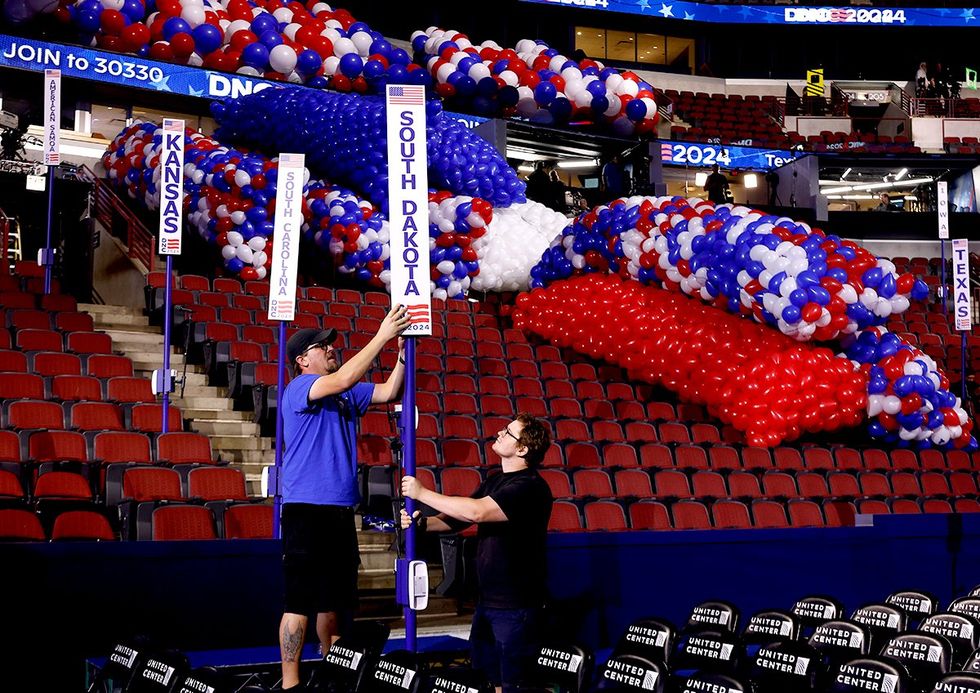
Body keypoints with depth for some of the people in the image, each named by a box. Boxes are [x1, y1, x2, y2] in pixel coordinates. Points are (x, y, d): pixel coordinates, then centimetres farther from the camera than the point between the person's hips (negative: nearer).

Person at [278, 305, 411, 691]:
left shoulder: (346, 395, 15)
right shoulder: (299, 389, -9)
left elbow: (387, 392, 12)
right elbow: (343, 379, -24)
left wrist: (402, 354, -2)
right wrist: (382, 336, -21)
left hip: (340, 509, 8)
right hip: (307, 510, -8)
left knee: (335, 598, 15)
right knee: (300, 600, -7)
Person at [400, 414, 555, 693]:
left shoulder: (529, 487, -18)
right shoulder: (494, 482, 12)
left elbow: (476, 512, -29)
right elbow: (457, 518, 14)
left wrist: (422, 493, -20)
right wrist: (422, 522, -6)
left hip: (516, 606, -9)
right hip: (487, 600, 9)